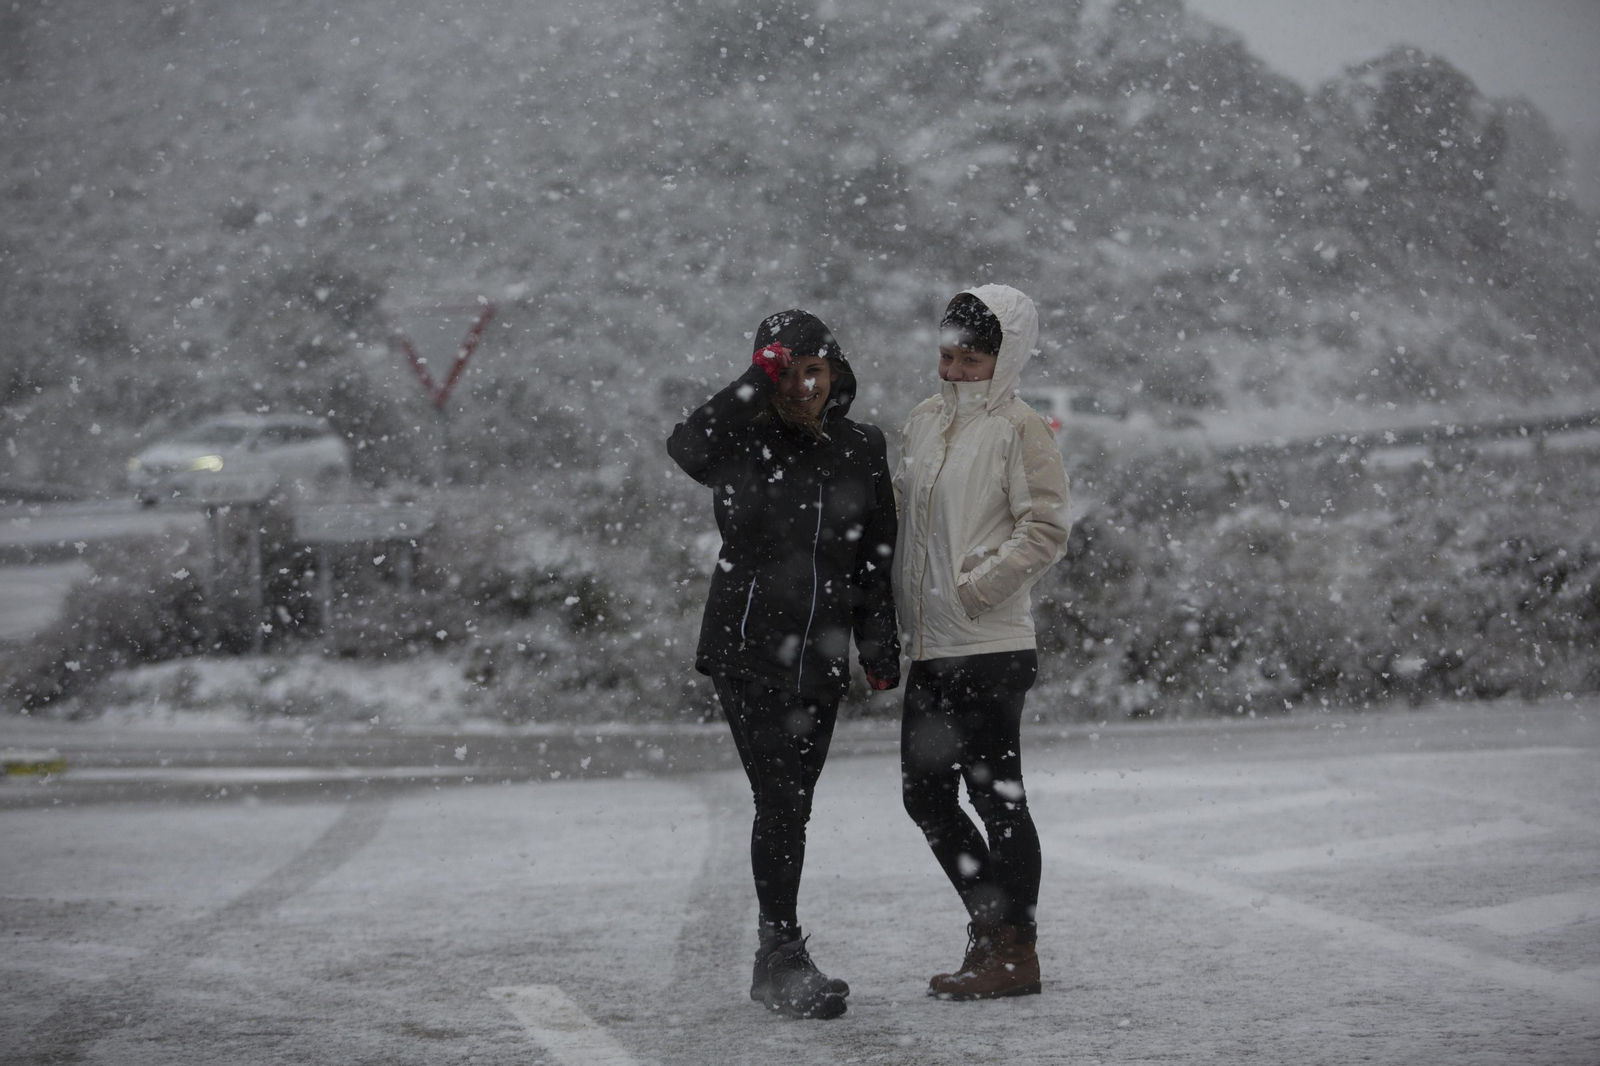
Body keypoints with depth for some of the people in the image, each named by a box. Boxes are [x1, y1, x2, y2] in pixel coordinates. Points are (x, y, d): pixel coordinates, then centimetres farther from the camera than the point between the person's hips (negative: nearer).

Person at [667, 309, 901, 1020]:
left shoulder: (861, 448, 7)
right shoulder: (741, 442, -6)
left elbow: (876, 559, 13)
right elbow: (685, 449, -30)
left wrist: (880, 647, 10)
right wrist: (757, 384, -29)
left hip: (821, 654, 5)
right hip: (746, 645, -5)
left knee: (792, 805, 10)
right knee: (780, 800, -15)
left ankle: (775, 966, 17)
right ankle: (784, 956, -15)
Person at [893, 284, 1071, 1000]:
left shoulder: (1019, 430, -7)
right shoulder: (924, 421, 15)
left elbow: (1045, 532, -13)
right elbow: (899, 511, 23)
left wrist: (974, 586, -18)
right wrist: (897, 604, 11)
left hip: (989, 646, -8)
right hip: (929, 646, 8)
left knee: (996, 795, -4)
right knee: (925, 794, 11)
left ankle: (1016, 952, 4)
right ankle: (990, 922, 26)